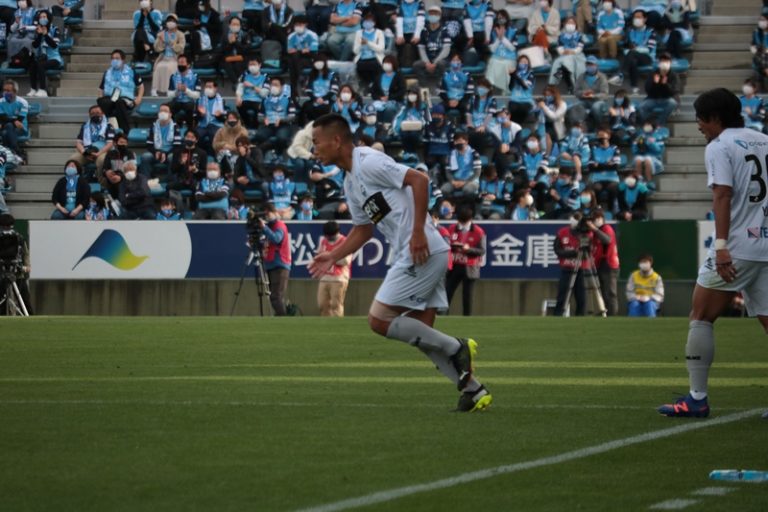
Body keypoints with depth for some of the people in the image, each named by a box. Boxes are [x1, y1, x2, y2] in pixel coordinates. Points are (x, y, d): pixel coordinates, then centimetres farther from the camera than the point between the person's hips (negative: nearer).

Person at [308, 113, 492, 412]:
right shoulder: (350, 182, 18)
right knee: (421, 333, 9)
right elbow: (363, 229, 28)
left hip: (423, 252, -10)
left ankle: (456, 348, -4)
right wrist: (333, 256, 16)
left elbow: (419, 179, -20)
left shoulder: (368, 161, -12)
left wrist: (418, 231, -23)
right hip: (417, 256, 10)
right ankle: (474, 391, 10)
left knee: (379, 320, -9)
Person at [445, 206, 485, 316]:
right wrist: (452, 246, -12)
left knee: (467, 295, 0)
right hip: (454, 266, 3)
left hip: (469, 268, -3)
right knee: (447, 292, -1)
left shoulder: (478, 232, -7)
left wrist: (469, 249, -24)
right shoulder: (452, 229, 5)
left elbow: (482, 250, -9)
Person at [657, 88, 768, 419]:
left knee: (701, 317, 4)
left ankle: (697, 400, 3)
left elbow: (722, 196, -16)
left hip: (737, 248, -6)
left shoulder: (719, 147, -5)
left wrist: (721, 246, -24)